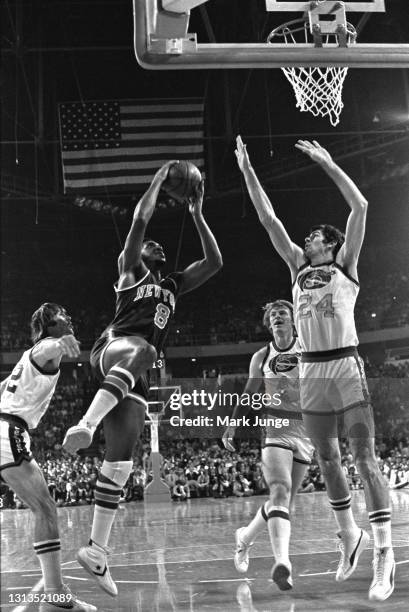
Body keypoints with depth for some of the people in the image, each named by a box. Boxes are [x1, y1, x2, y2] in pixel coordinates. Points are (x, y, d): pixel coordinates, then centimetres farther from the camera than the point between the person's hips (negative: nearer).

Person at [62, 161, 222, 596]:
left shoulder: (173, 285, 31)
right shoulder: (130, 270, 15)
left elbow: (214, 262, 26)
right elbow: (139, 220, 0)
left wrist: (197, 215, 26)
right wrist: (159, 179, 11)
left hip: (134, 377, 6)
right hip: (111, 348, -6)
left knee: (120, 459, -1)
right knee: (141, 348, -43)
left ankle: (96, 550, 0)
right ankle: (86, 424, -57)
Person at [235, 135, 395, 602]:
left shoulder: (345, 265, 7)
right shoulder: (298, 268, 18)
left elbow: (360, 207, -3)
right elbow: (269, 220, 17)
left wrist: (327, 163, -3)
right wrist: (248, 172, 15)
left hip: (346, 366, -5)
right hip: (311, 371, 5)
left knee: (365, 458, -9)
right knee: (326, 460, 10)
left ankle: (383, 554, -8)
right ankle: (349, 536, 27)